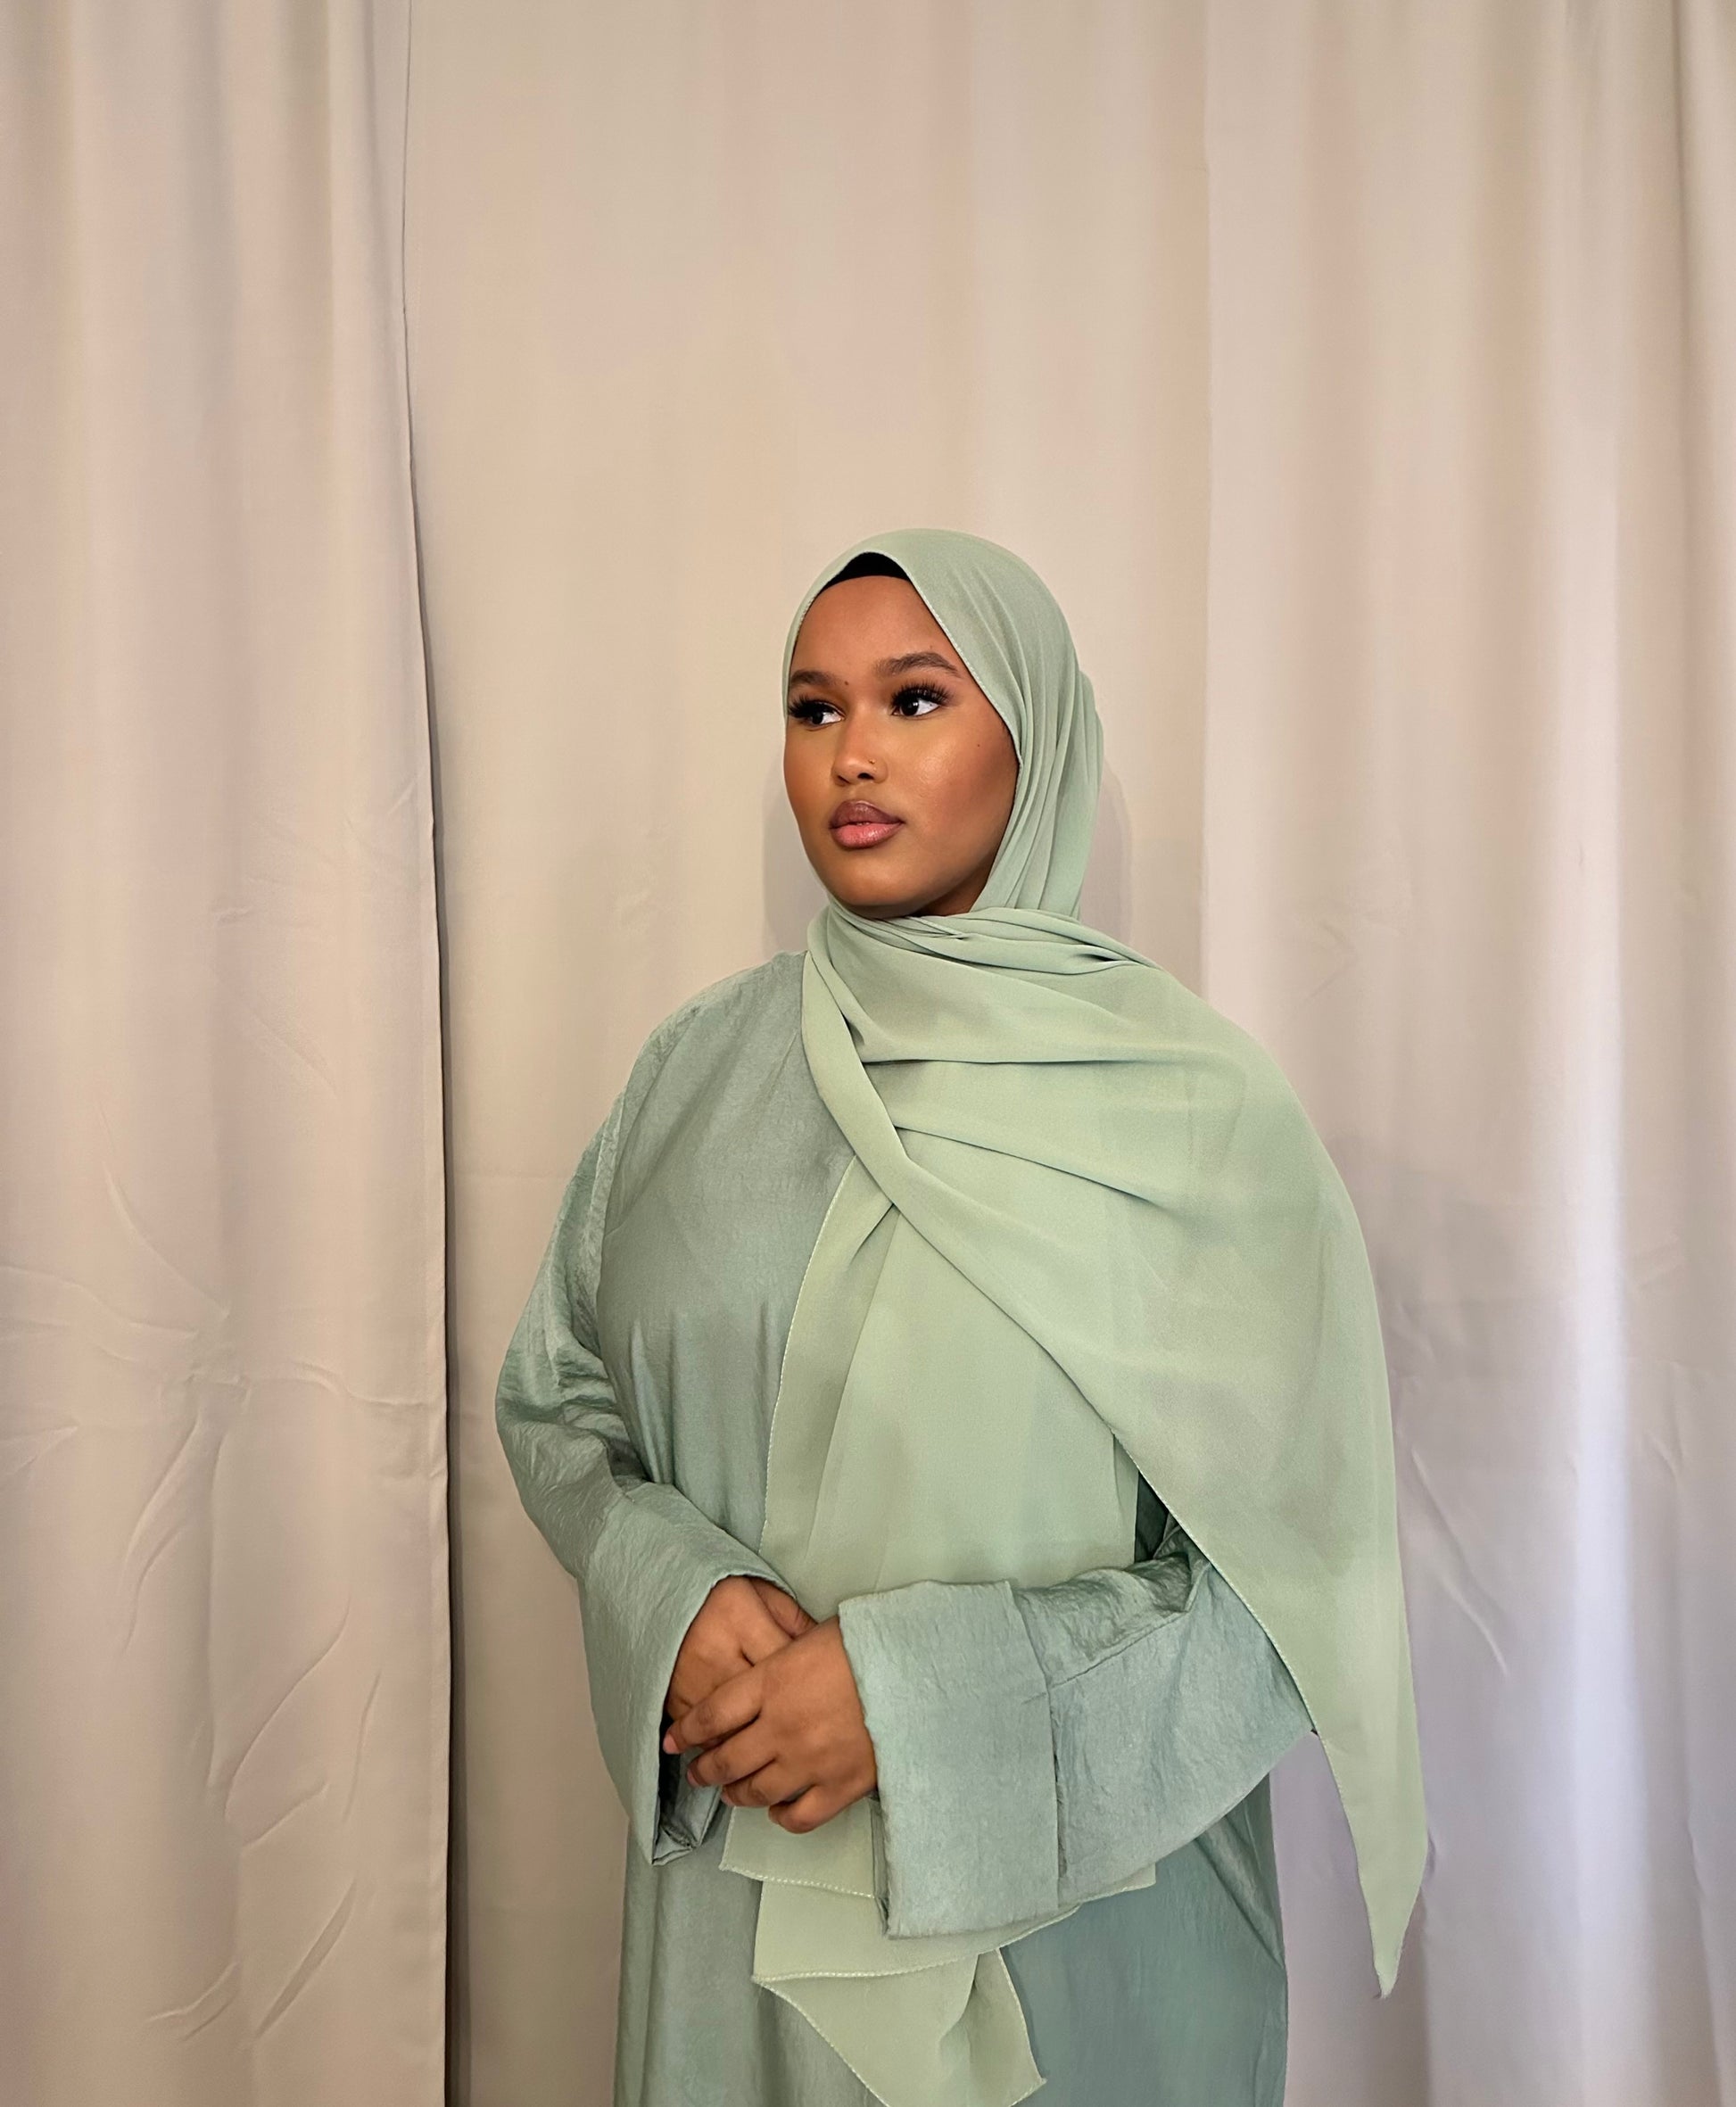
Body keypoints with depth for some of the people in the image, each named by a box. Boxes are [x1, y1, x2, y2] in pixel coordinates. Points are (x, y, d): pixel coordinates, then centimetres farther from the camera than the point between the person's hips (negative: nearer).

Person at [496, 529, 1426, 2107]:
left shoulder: (1197, 1102, -12)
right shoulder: (705, 1066, -2)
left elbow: (1292, 1582, -12)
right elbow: (552, 1397, 6)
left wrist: (913, 1688, -20)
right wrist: (676, 1597, -13)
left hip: (1069, 1909, -2)